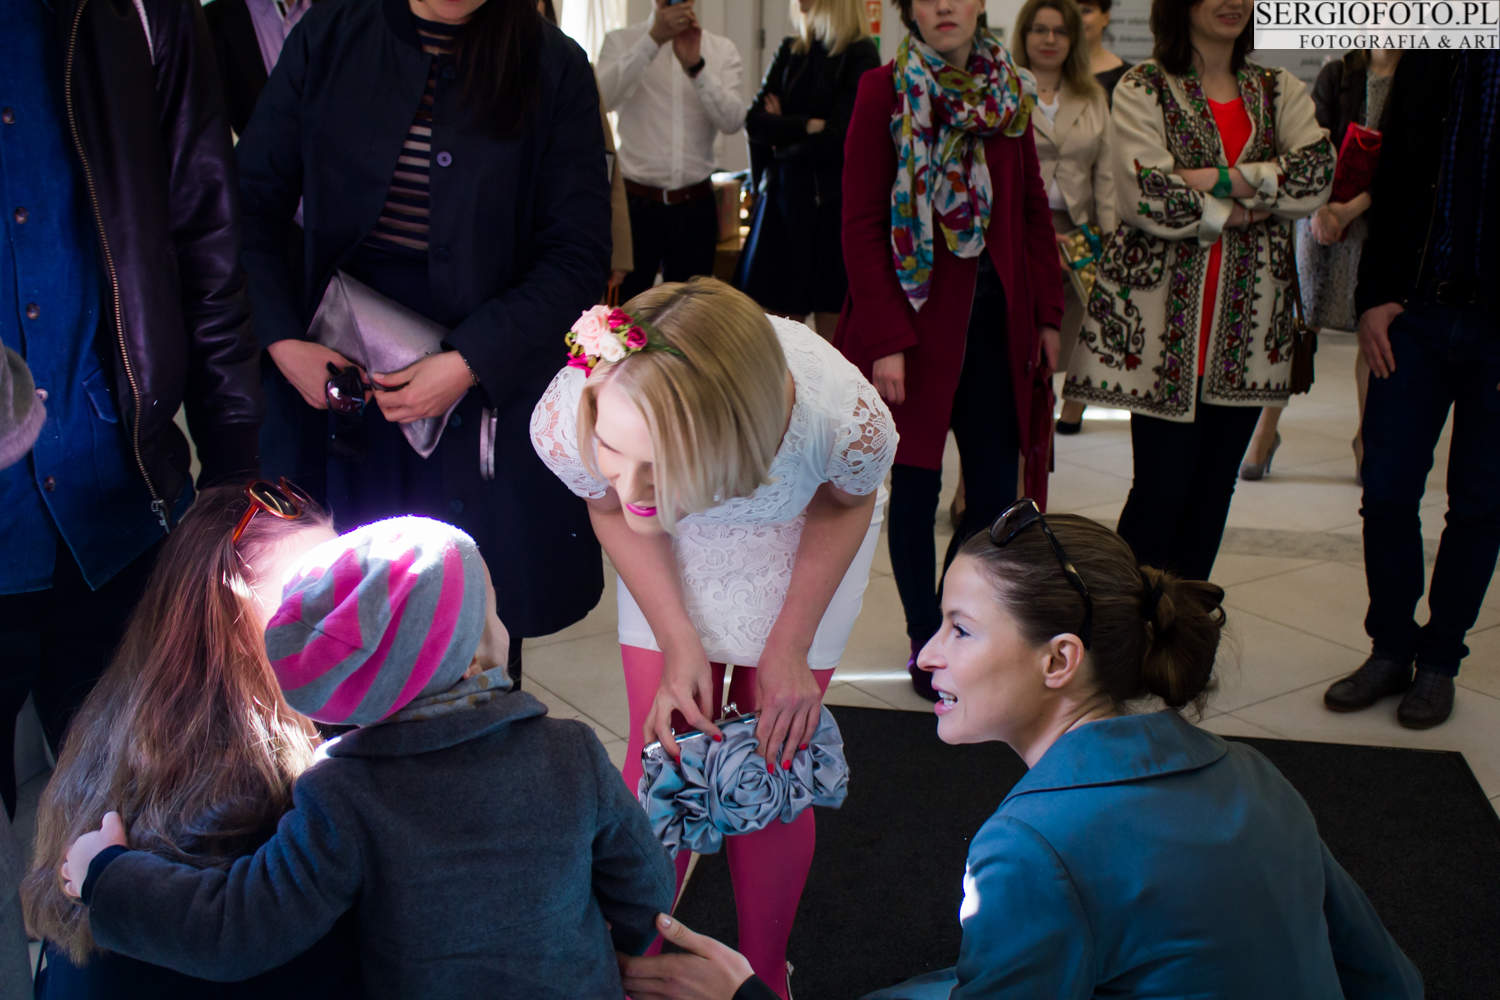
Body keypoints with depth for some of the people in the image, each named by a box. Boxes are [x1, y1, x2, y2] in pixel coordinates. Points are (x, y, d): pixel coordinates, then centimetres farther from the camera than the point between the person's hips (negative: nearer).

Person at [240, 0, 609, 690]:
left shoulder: (552, 69, -1)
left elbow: (579, 257, -5)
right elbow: (253, 206, 6)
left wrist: (470, 361, -14)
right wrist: (283, 342, -6)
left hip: (484, 399, -1)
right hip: (333, 384, 2)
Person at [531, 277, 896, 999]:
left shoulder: (844, 418, -43)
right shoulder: (566, 418, -38)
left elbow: (847, 504, -16)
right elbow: (608, 509, -12)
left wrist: (789, 648, -12)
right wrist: (679, 642, -14)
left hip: (803, 536, -1)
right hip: (670, 551, 1)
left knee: (770, 769, 0)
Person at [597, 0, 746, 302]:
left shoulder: (722, 50, 8)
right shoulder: (620, 42, 4)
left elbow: (732, 122, -6)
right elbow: (602, 99, -16)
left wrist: (695, 65, -18)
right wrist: (654, 39, -19)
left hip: (695, 207, 2)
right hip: (635, 203, -2)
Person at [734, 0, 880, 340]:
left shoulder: (860, 54, -5)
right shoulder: (790, 50, 11)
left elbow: (838, 136, -13)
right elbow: (754, 121, 2)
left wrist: (781, 131, -1)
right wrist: (806, 126, -11)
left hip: (831, 204, -5)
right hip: (783, 200, 5)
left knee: (832, 330, 1)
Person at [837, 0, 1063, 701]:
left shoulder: (1008, 91, 10)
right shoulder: (884, 92, -5)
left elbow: (1034, 212, 13)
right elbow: (861, 224, -9)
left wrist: (1047, 315, 7)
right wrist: (885, 340, -15)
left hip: (995, 319, 5)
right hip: (916, 319, -4)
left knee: (996, 491, 5)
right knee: (918, 490, 4)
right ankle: (926, 642, 20)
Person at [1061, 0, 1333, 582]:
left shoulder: (1280, 92, 12)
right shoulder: (1142, 88, -1)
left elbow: (1317, 174, -5)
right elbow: (1146, 197, -15)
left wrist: (1223, 178, -15)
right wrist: (1242, 212, -7)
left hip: (1247, 321, 5)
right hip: (1163, 319, -4)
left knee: (1215, 485, 10)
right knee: (1163, 485, -3)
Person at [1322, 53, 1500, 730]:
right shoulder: (1429, 52, 6)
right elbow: (1392, 179, 9)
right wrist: (1375, 295, 1)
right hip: (1418, 310, 3)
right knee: (1387, 491, 3)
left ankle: (1439, 660, 23)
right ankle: (1391, 650, 20)